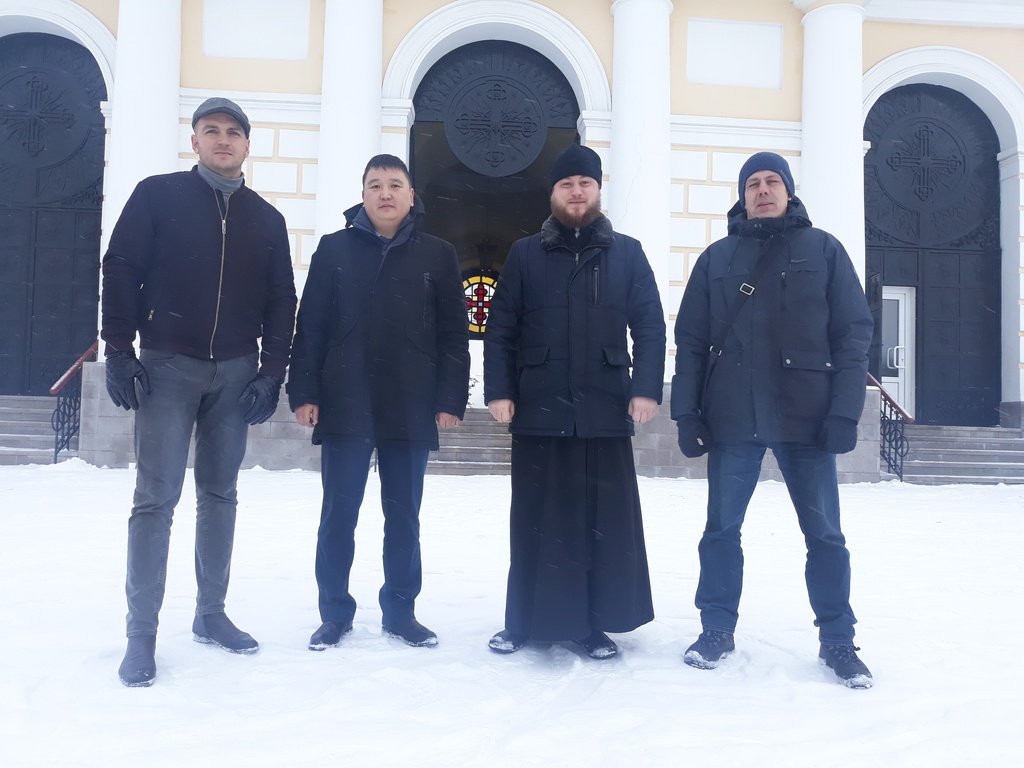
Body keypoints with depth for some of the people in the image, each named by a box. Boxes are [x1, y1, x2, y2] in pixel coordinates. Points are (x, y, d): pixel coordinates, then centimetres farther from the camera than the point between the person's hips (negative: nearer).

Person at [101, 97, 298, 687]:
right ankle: (142, 633, 3)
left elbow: (281, 302, 8)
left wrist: (272, 372, 0)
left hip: (236, 372, 3)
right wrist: (120, 352, -9)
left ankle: (212, 613, 19)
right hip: (168, 367, -3)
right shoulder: (158, 196, 3)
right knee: (156, 497, -5)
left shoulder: (266, 218, 10)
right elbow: (121, 271, -2)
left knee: (221, 495, 8)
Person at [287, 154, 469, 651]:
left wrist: (450, 400, -2)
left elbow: (453, 335, 4)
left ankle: (400, 611, 22)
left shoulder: (438, 255, 6)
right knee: (338, 515, 4)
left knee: (404, 516, 9)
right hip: (345, 406, 0)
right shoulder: (335, 249, 5)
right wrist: (304, 393, -4)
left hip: (412, 410, 1)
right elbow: (311, 327, 3)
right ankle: (335, 612, 18)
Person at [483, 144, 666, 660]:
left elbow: (650, 327, 4)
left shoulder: (627, 254, 9)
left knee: (606, 521, 4)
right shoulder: (525, 254, 9)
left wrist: (646, 388, -7)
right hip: (539, 408, 0)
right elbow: (501, 330, 5)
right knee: (537, 522, 6)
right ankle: (524, 621, 18)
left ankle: (596, 624, 16)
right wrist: (499, 390, -5)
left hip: (605, 409, 0)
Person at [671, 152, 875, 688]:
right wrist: (686, 410, -2)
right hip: (732, 418, 1)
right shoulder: (717, 258, 10)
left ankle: (837, 640, 18)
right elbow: (690, 339, 8)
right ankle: (717, 630, 21)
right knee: (721, 529, 6)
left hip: (806, 416, -1)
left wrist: (845, 411, -9)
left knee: (824, 533, 4)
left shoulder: (823, 250, 6)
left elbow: (854, 332, 1)